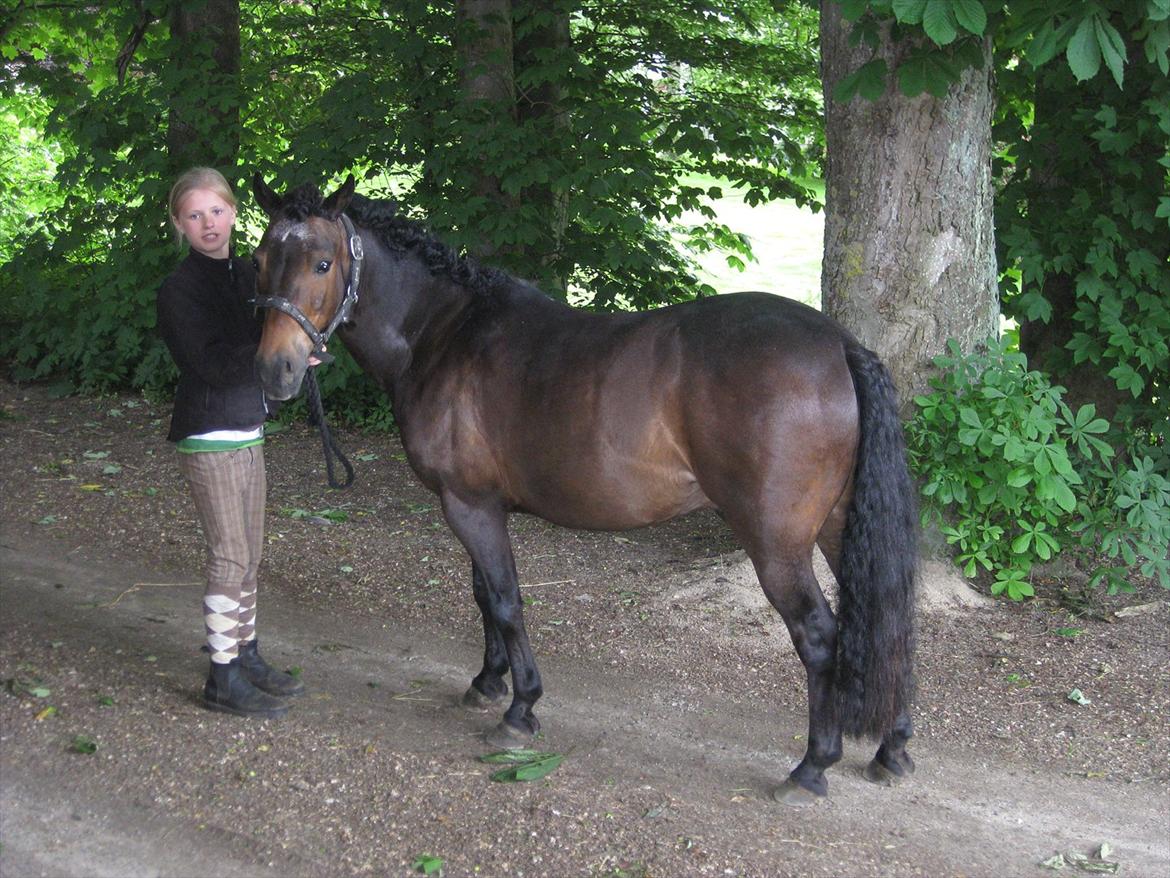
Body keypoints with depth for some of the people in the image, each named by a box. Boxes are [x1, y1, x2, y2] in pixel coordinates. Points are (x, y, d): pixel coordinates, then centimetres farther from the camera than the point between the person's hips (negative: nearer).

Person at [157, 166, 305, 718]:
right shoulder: (181, 289, -14)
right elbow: (216, 365, -22)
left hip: (248, 433, 8)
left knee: (249, 554, 15)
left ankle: (246, 656, 28)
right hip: (210, 439, -8)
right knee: (230, 559, -3)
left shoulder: (244, 274, 9)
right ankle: (223, 681, 6)